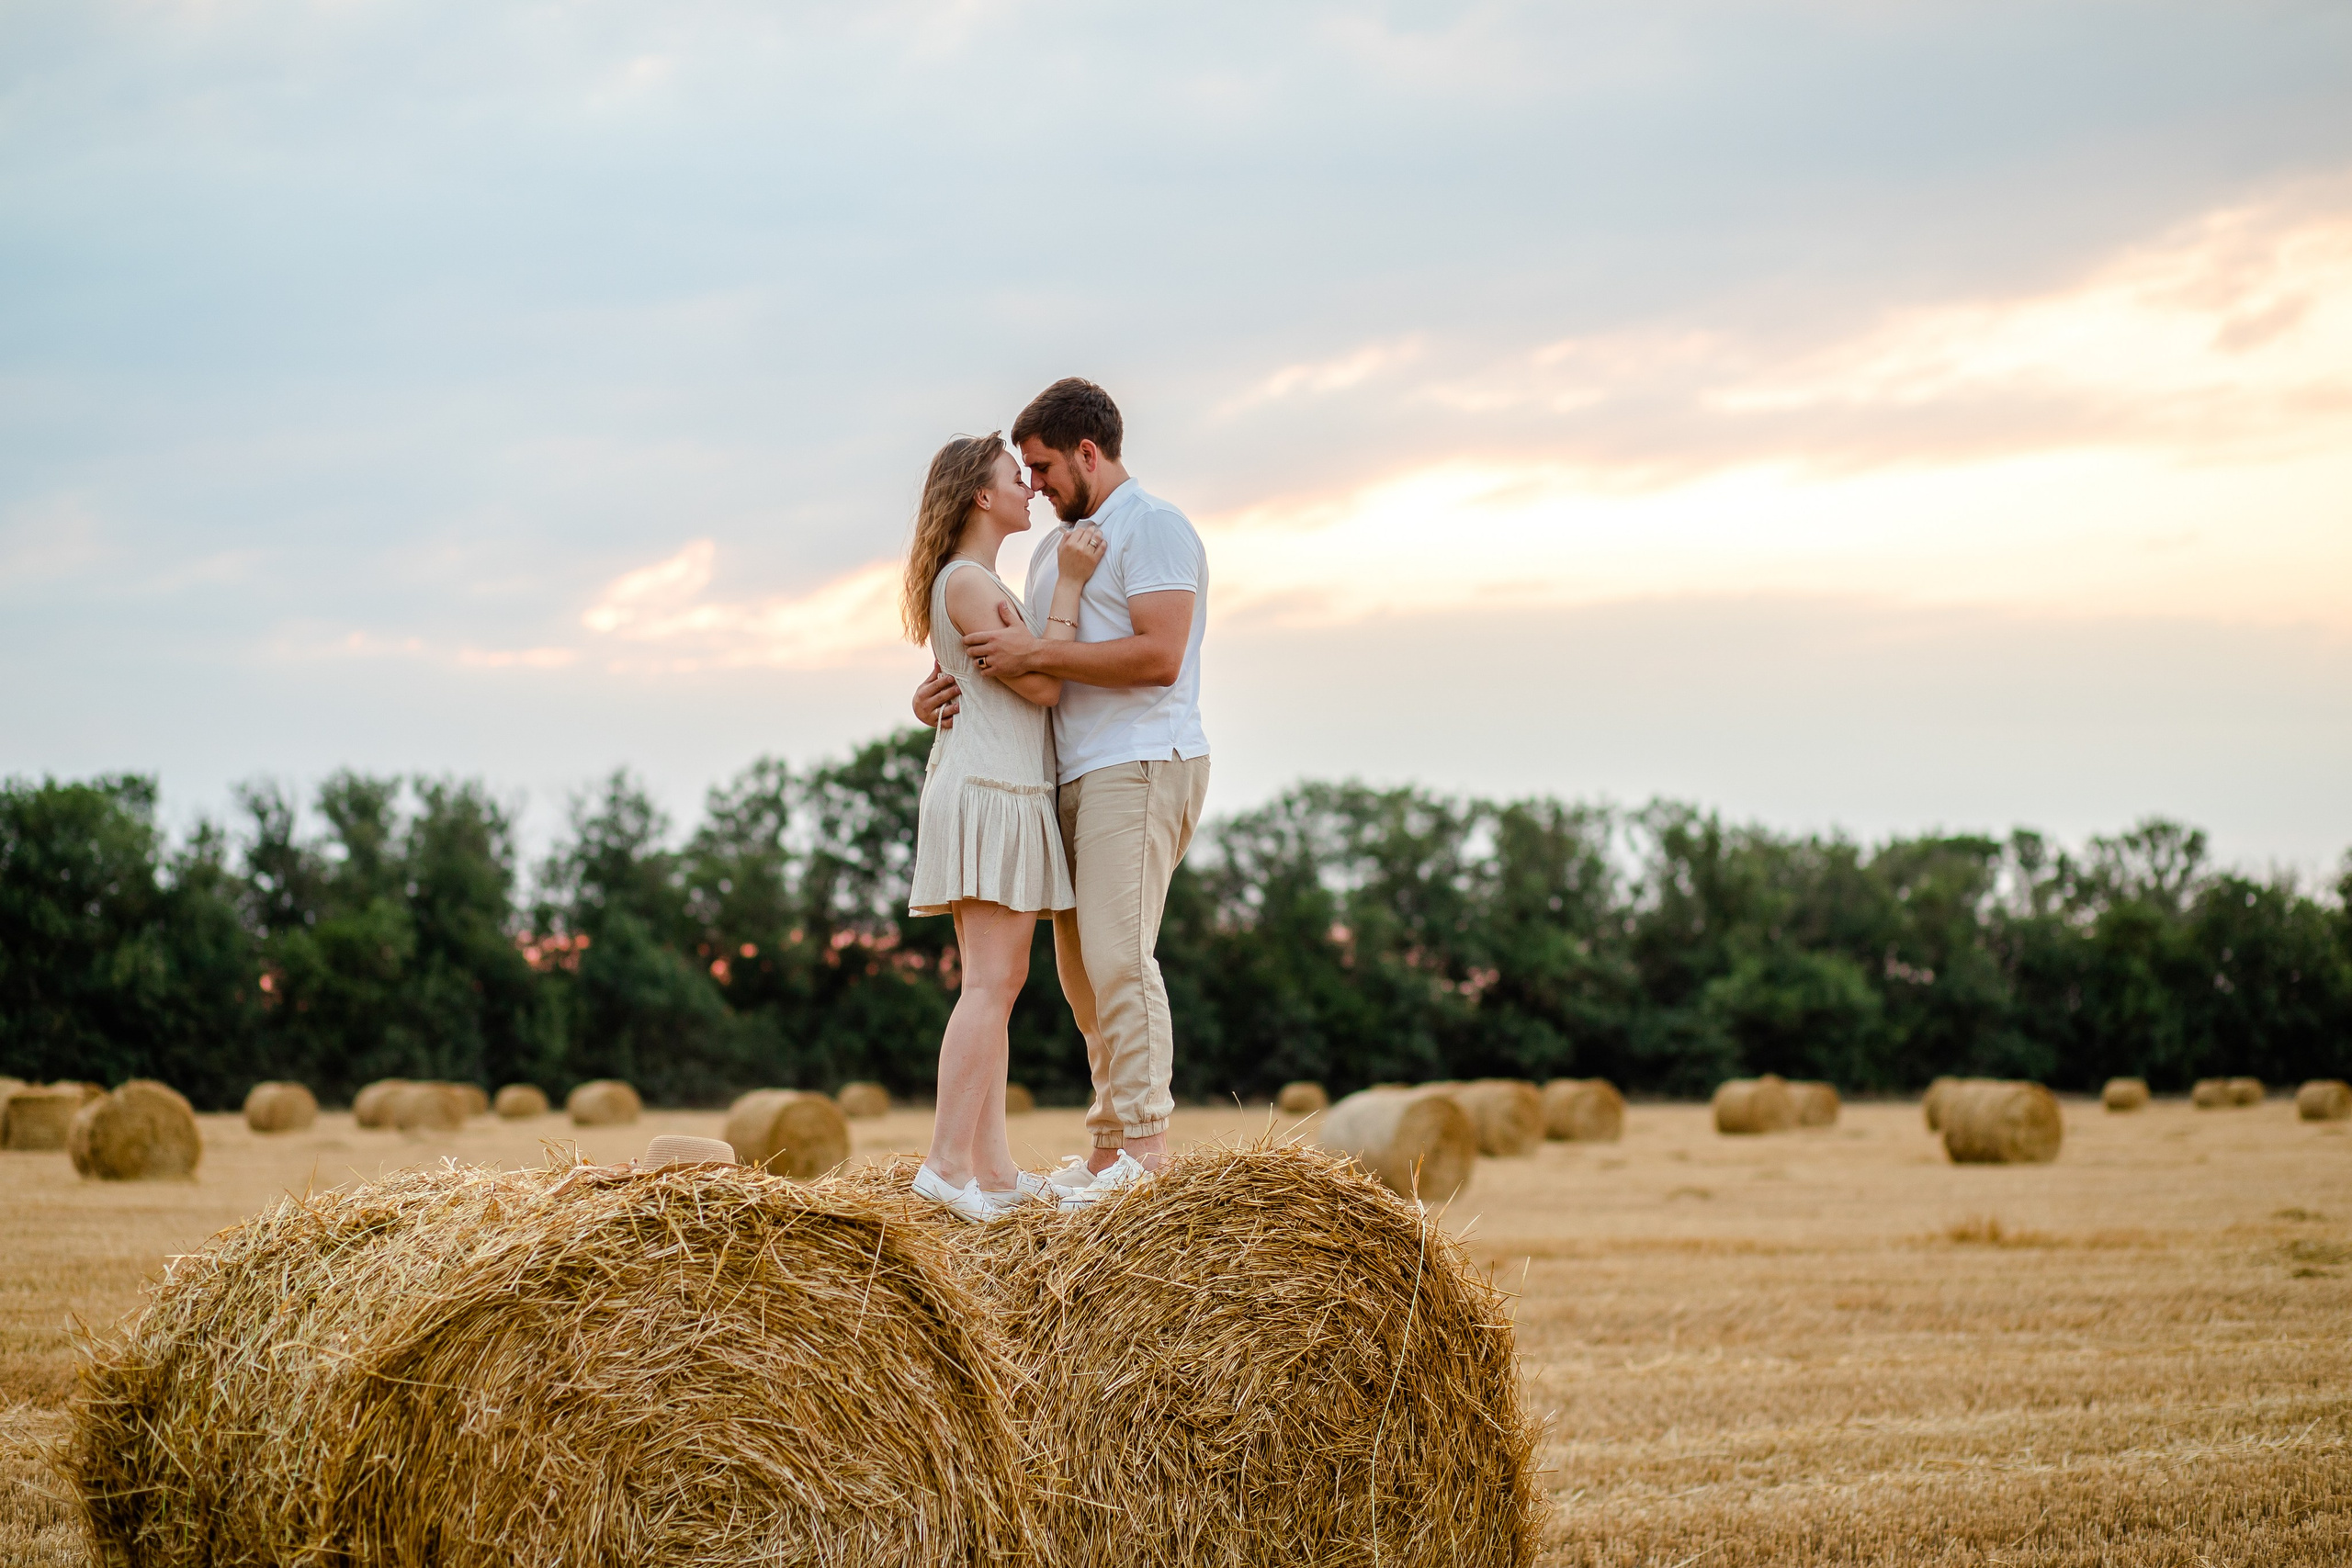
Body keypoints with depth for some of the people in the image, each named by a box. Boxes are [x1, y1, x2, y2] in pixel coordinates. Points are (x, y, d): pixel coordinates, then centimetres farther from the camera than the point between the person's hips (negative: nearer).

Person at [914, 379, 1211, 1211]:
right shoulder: (1057, 550, 22)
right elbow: (1031, 666, 23)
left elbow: (1159, 657, -18)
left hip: (1139, 767, -9)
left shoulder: (1153, 527, -6)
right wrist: (946, 690, 3)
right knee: (1081, 964, 7)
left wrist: (1037, 652, -18)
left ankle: (1141, 1146, -17)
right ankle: (1115, 1144, 11)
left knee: (1116, 952, -17)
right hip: (1076, 776, 9)